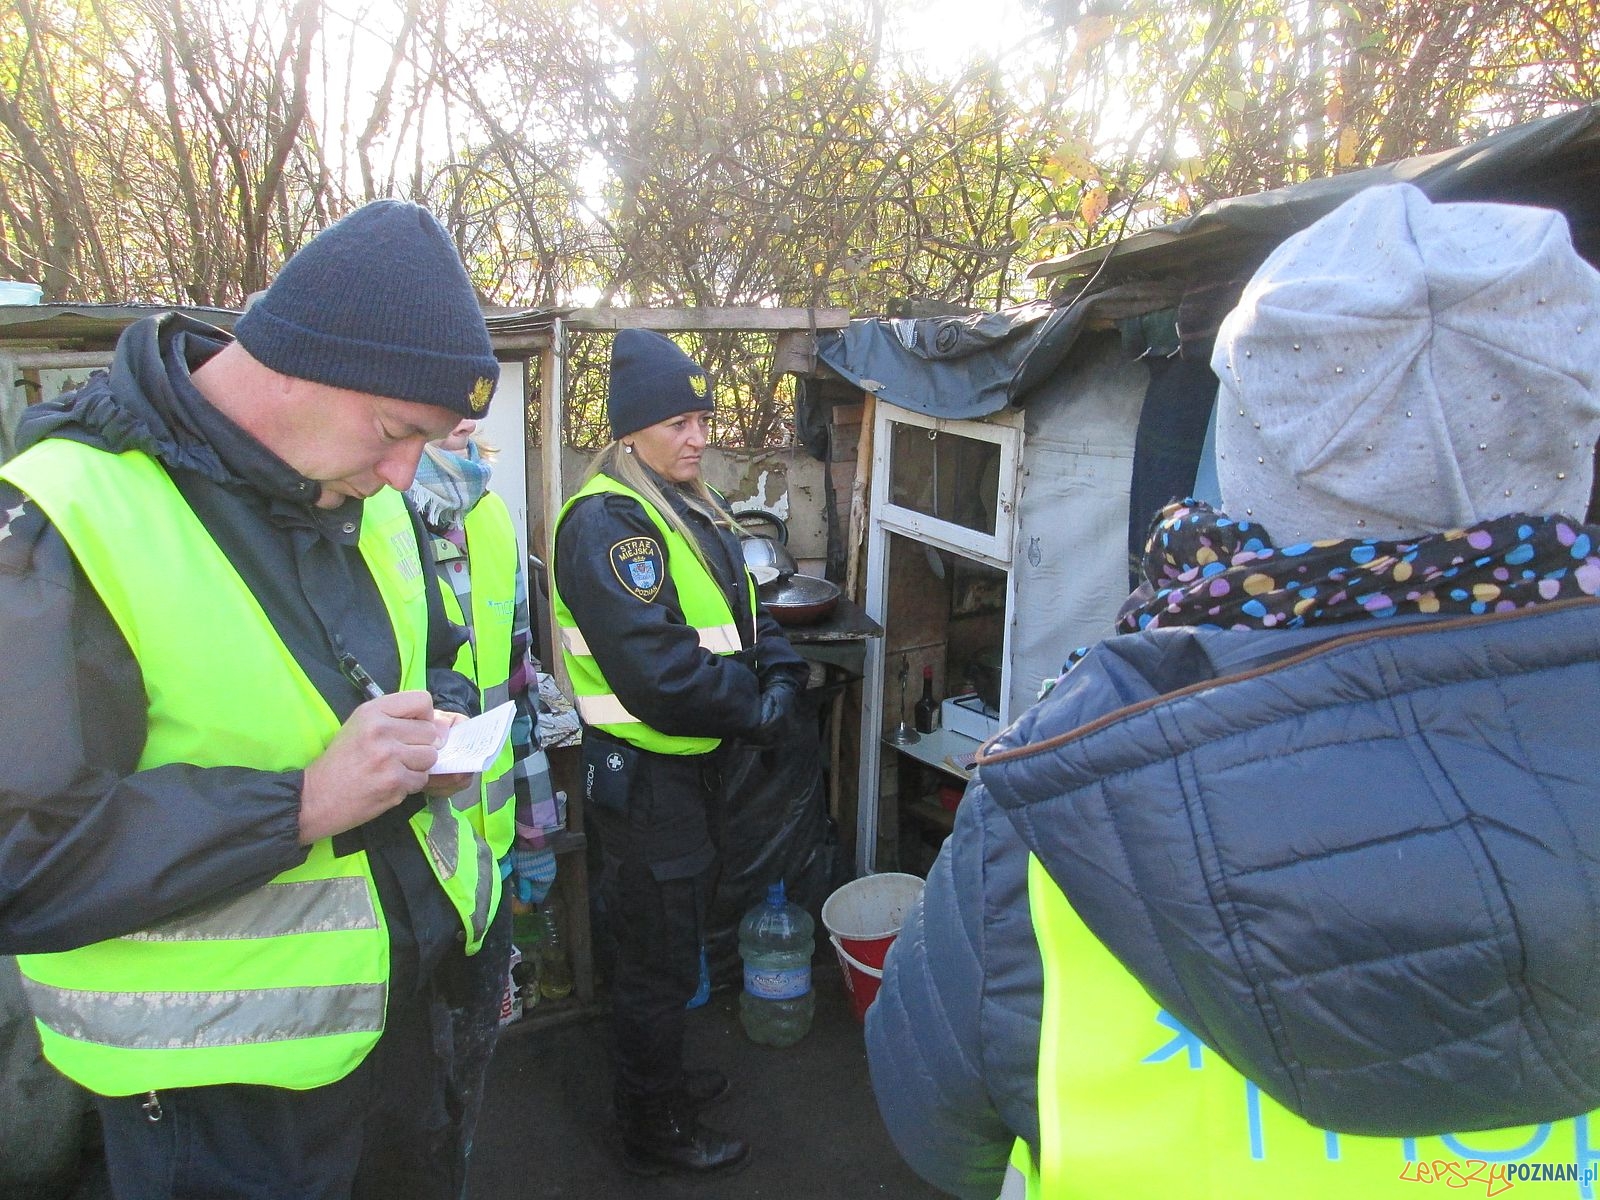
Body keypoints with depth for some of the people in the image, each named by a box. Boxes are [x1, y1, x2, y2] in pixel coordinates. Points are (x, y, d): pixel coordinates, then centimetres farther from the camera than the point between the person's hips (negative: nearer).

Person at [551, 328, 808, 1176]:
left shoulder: (690, 513, 9)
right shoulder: (607, 522, -22)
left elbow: (744, 616, 9)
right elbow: (658, 673, -29)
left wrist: (780, 674, -11)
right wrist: (754, 710, -18)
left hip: (690, 763, 10)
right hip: (644, 774, -10)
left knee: (667, 939, 25)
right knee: (658, 960, 7)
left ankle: (655, 1080, 46)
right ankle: (658, 1133, 27)